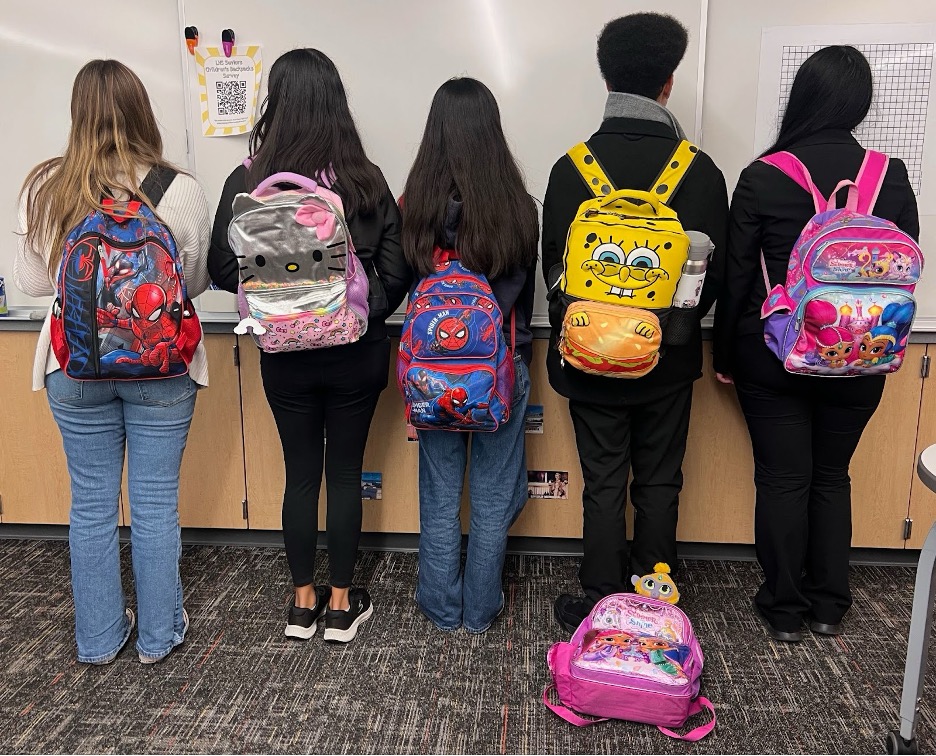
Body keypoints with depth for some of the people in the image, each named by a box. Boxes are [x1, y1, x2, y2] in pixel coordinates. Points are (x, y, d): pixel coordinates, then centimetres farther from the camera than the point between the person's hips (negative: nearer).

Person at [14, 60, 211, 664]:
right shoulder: (180, 191, -12)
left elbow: (32, 282, 3)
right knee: (156, 503, 11)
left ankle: (98, 638, 31)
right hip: (162, 367, -2)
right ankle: (159, 635, 26)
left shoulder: (45, 188, -6)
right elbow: (198, 281, -1)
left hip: (76, 368, 2)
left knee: (91, 504, 15)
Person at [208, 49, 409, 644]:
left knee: (301, 475, 14)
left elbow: (223, 269, -4)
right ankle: (342, 605, 25)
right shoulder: (367, 181, -10)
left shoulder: (247, 182, -10)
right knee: (346, 475, 12)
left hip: (285, 355, 1)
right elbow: (396, 273, -8)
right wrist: (362, 313, 10)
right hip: (356, 354, 0)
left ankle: (304, 602, 29)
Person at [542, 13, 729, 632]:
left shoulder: (572, 167, -9)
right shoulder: (701, 170, -8)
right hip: (669, 361, 1)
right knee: (659, 484, 14)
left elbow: (553, 268, -2)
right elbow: (716, 272, -1)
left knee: (604, 484, 10)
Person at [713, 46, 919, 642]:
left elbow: (737, 275, -7)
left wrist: (726, 355, 3)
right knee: (833, 478, 17)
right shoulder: (892, 179, -4)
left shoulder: (763, 177, -11)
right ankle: (830, 605, 28)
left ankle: (785, 610, 21)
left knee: (783, 481, 9)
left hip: (773, 357, -2)